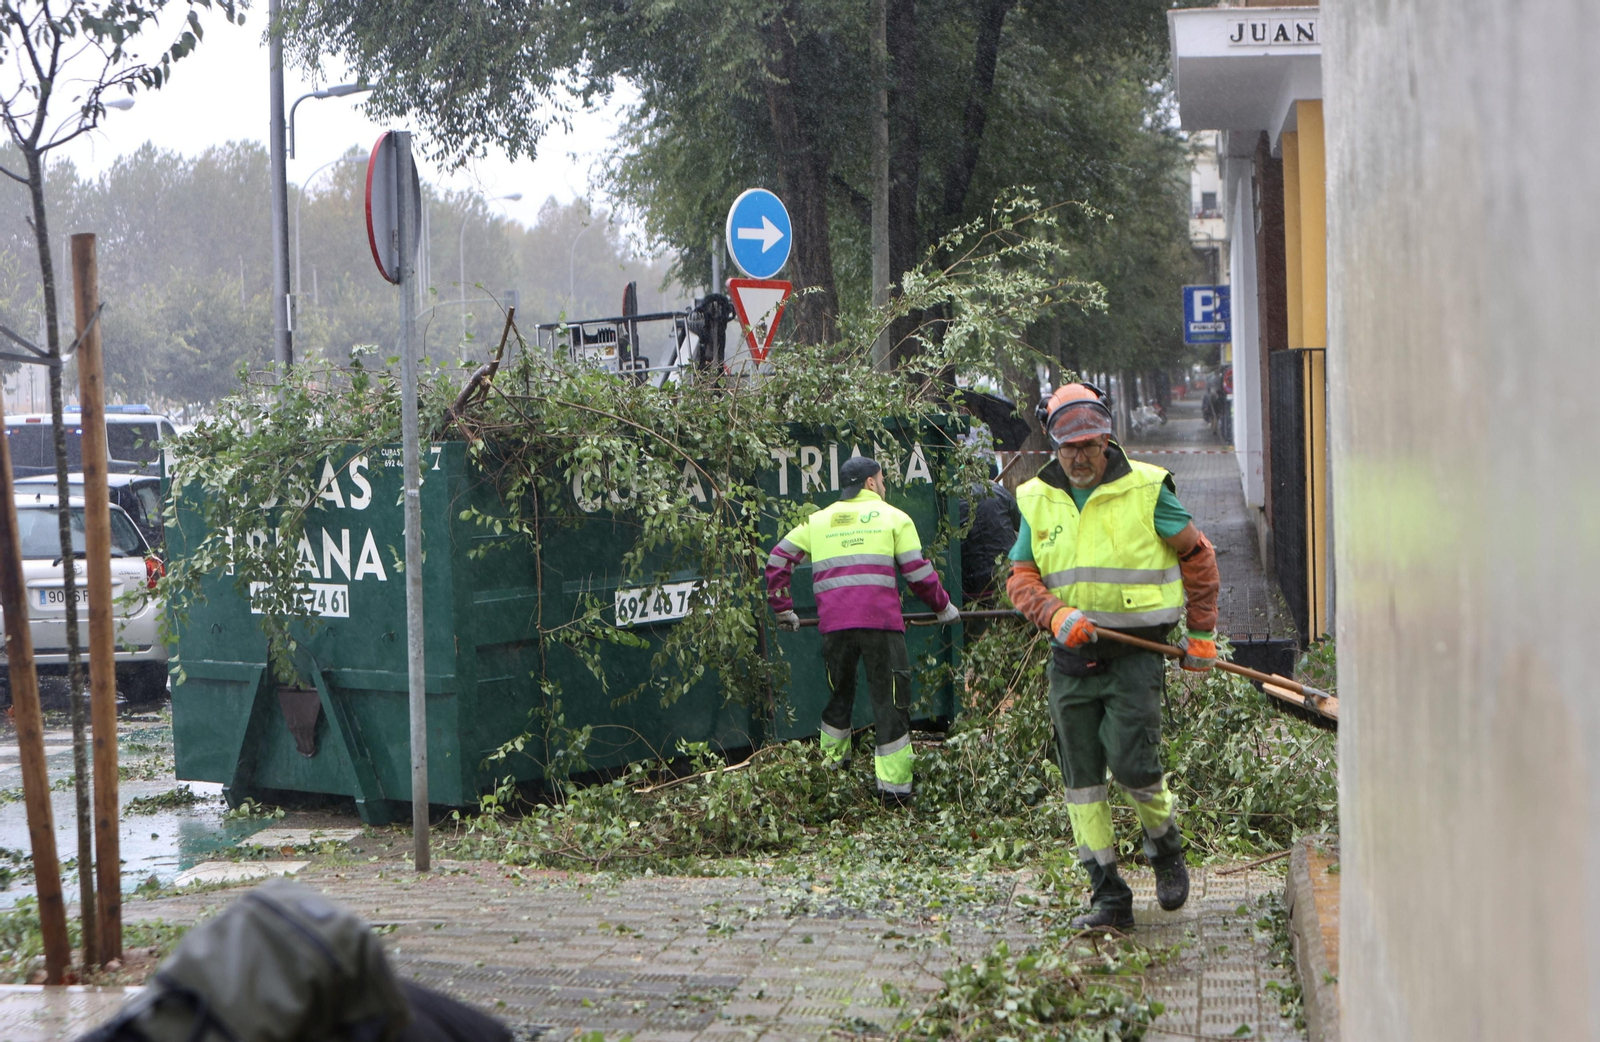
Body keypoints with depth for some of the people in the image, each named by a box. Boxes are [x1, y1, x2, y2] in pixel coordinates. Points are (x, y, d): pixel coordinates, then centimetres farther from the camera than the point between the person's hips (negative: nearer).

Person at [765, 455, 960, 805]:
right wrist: (943, 607, 19)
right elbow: (919, 573, 5)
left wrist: (783, 608, 25)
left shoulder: (817, 520, 19)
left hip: (833, 625, 3)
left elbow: (778, 560, 17)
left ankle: (832, 766, 29)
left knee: (838, 695, 23)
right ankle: (894, 789, 0)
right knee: (890, 701, 2)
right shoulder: (893, 517, 9)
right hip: (880, 624, -3)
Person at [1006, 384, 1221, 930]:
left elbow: (1196, 555, 7)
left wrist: (1201, 633, 7)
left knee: (1132, 765, -13)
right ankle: (1107, 895, 9)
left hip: (1136, 650, -4)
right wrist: (1055, 614, -12)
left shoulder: (1146, 489, -3)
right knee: (1081, 778, 2)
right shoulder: (1037, 500, 6)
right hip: (1071, 657, 4)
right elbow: (1020, 577, 8)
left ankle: (1167, 847, 18)